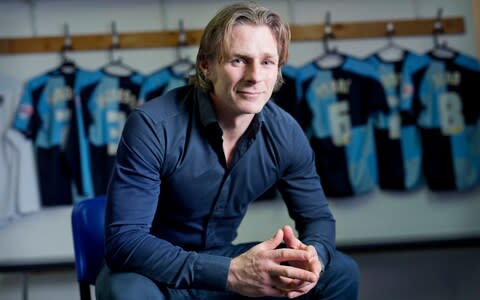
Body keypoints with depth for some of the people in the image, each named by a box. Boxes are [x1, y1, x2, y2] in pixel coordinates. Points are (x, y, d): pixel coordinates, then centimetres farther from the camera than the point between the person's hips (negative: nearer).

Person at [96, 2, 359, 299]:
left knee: (341, 272, -7)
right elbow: (124, 241, -30)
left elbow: (317, 216, 1)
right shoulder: (153, 126, -26)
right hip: (153, 271, -4)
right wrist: (230, 273, -41)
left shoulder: (285, 133, -11)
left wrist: (312, 256, -26)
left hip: (221, 259, 5)